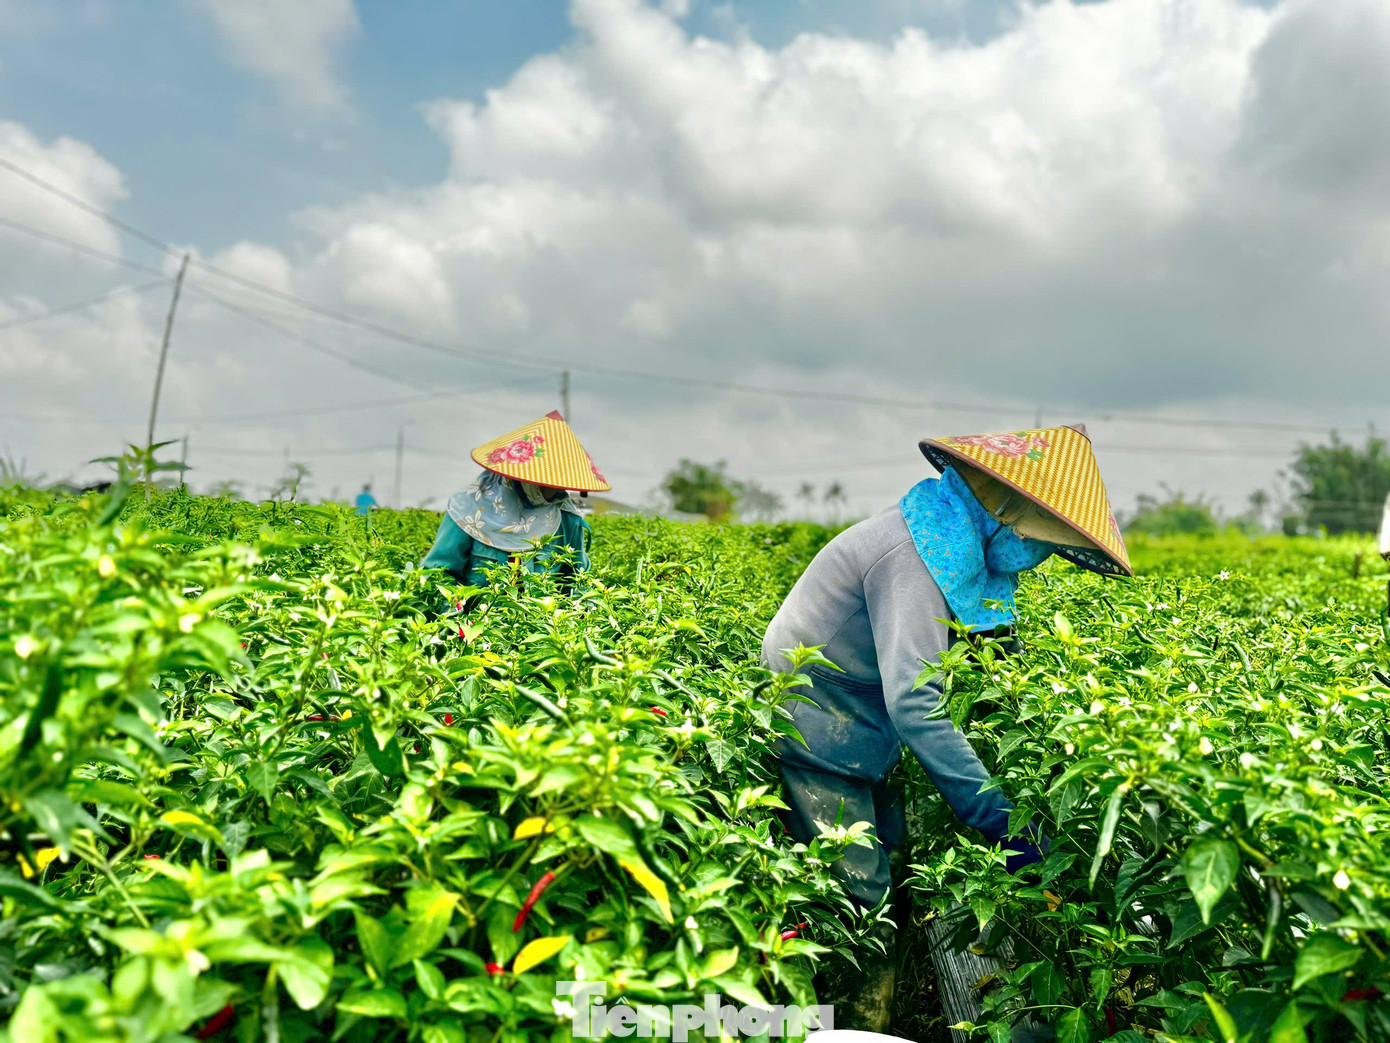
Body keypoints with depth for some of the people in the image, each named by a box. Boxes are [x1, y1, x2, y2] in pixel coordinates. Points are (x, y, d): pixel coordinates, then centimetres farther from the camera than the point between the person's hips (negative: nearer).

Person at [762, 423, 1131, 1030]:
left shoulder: (949, 544, 7)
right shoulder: (914, 552, -25)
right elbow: (912, 702, -33)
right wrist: (997, 818, -32)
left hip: (848, 735, 9)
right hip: (815, 740, -9)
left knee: (896, 868, 9)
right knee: (864, 905, -7)